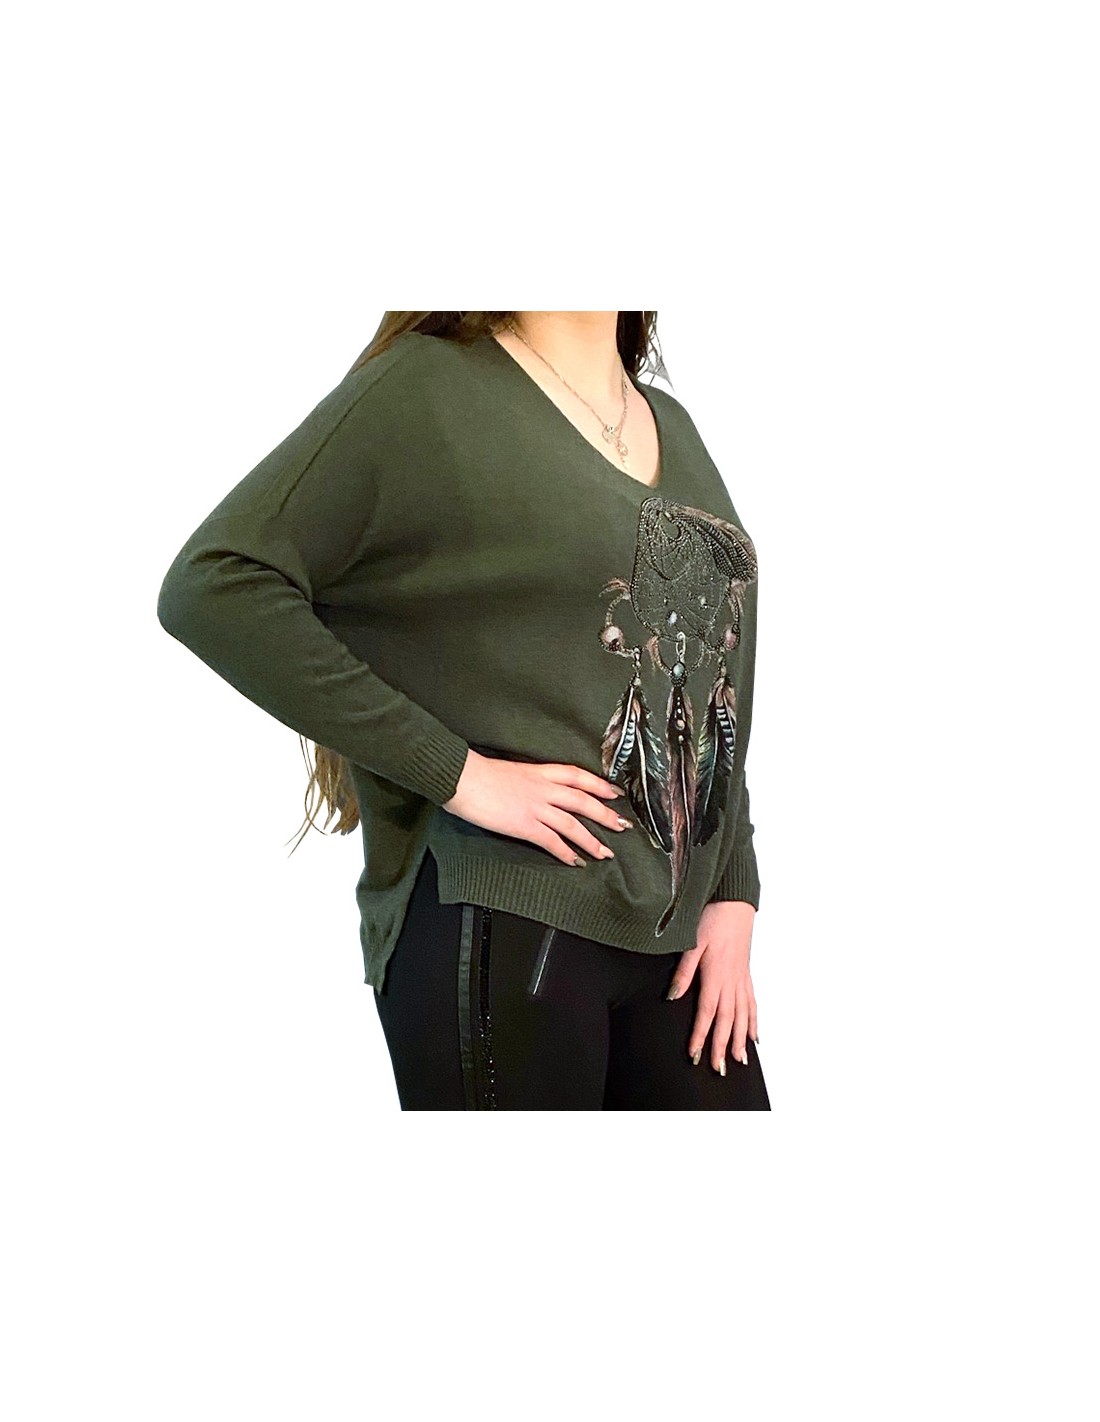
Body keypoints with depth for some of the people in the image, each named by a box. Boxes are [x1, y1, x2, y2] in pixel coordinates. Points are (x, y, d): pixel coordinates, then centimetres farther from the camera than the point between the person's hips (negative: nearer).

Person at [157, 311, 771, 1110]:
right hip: (505, 928, -6)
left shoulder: (673, 425, 14)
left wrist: (734, 894, 5)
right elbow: (212, 586, -17)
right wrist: (454, 771, -18)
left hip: (676, 932, 6)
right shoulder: (427, 387, -7)